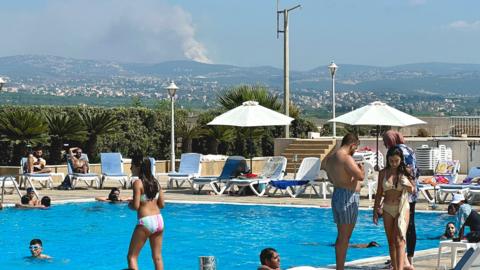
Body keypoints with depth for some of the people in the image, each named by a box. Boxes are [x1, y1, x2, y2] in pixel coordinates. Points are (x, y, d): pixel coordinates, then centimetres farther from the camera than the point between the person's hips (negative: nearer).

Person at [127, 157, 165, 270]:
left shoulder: (138, 183, -9)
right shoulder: (155, 182, 9)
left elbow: (136, 206, -14)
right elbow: (162, 204, 10)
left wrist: (130, 204, 7)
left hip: (145, 222, -6)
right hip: (159, 220, 6)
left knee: (132, 256, 3)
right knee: (157, 257, 11)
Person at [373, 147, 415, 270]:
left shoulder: (405, 171, -4)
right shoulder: (383, 173, 1)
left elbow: (412, 190, 3)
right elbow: (379, 193, 7)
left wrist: (408, 186, -21)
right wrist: (375, 211, 7)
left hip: (402, 208, -3)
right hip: (387, 209, 3)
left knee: (399, 241, -14)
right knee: (391, 242, 9)